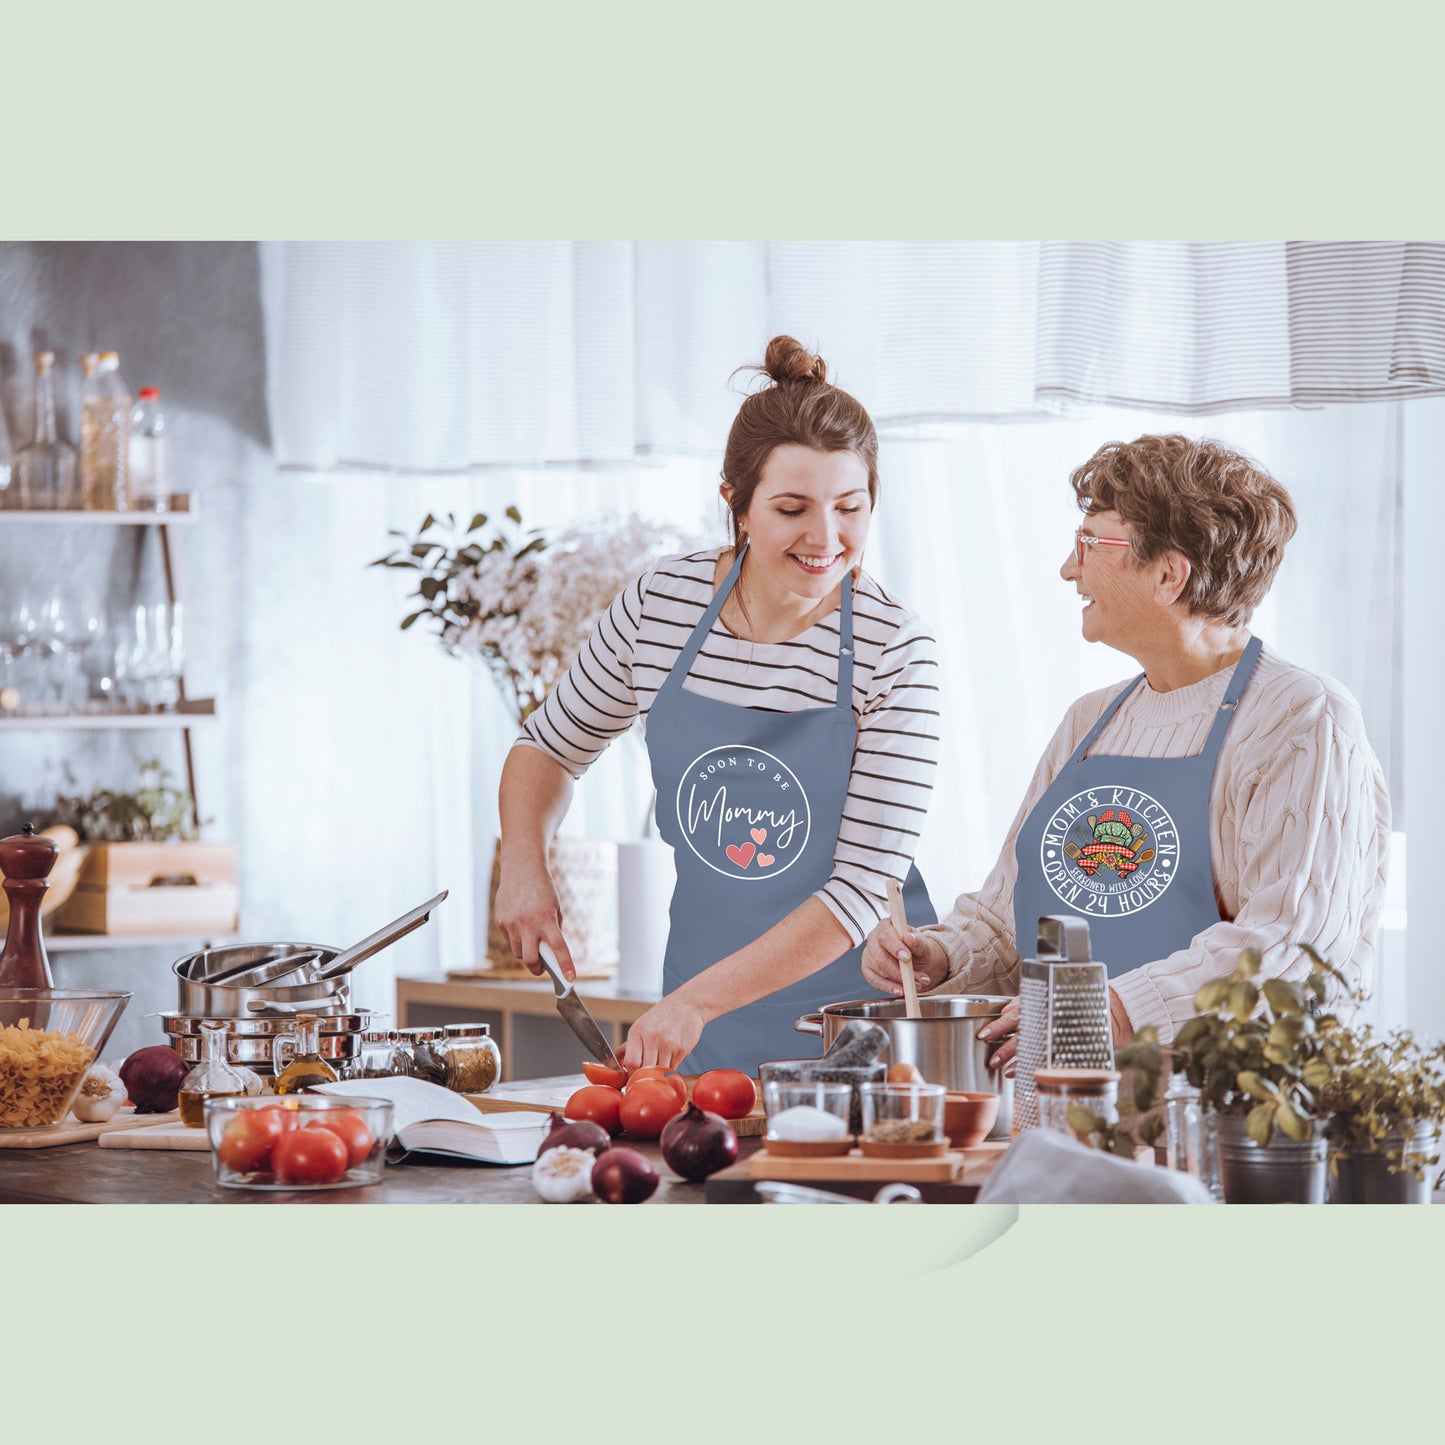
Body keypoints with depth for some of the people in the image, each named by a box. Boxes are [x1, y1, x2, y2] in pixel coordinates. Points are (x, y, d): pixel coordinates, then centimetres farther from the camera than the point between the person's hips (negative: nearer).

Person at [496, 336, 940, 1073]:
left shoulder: (893, 649, -14)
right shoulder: (661, 603, -4)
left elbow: (863, 888, -17)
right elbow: (550, 744, 15)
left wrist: (696, 1002, -23)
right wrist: (523, 862, -4)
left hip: (857, 1008, -3)